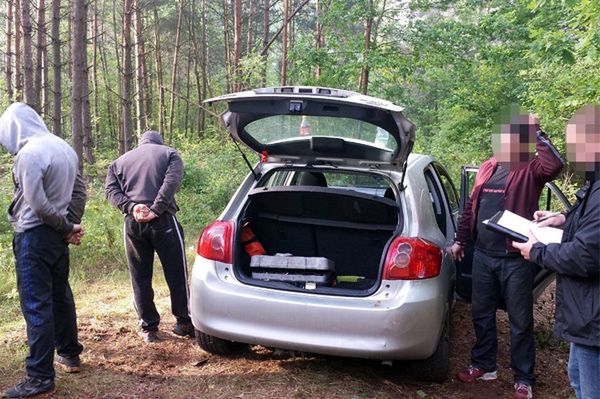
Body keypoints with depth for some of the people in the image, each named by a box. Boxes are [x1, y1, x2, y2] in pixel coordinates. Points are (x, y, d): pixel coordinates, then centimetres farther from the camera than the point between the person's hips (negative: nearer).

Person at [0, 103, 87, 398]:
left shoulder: (29, 153, -17)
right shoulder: (63, 147, 10)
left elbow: (38, 204, -19)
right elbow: (79, 190, 14)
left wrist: (68, 227, -7)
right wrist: (71, 224, 5)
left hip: (34, 236, -8)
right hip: (57, 235, 9)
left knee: (36, 305, -4)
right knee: (60, 295, 18)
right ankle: (69, 355, 29)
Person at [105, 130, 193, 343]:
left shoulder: (120, 161, 20)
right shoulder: (169, 154, 11)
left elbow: (111, 190, 2)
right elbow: (172, 180, -9)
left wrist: (130, 207, -10)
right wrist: (156, 209, -14)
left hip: (132, 223, 3)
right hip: (163, 221, -2)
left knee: (140, 277, 11)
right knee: (176, 274, 8)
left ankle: (148, 327, 15)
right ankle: (185, 323, 14)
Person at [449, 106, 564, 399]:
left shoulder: (531, 170, -7)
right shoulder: (486, 169, 11)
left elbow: (555, 164, -31)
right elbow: (470, 207, 16)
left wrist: (536, 132, -23)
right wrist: (460, 240, 16)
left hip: (516, 260, -6)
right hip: (482, 256, 6)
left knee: (520, 321, 6)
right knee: (481, 314, 16)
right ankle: (484, 365, 33)